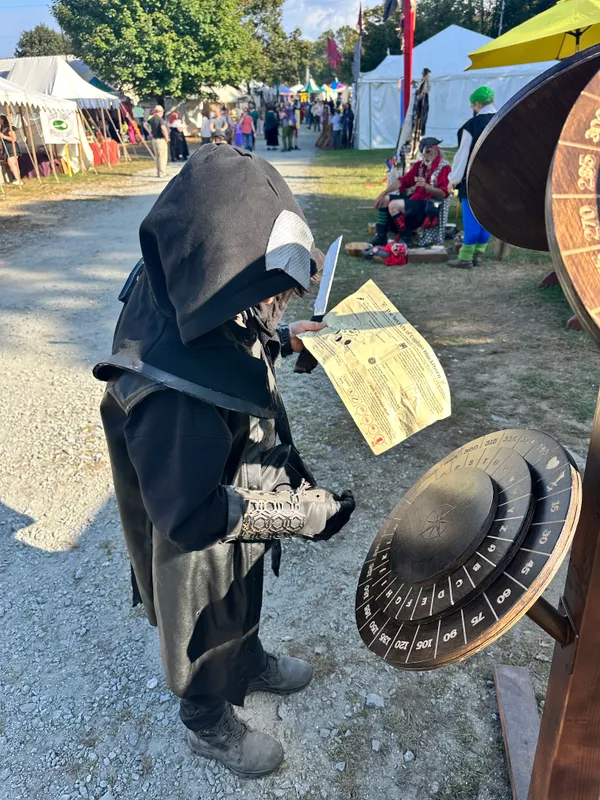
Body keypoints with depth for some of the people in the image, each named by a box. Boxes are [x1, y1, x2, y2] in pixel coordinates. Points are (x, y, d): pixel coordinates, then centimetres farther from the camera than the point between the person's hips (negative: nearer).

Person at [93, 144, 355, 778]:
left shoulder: (180, 299, -18)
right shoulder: (172, 394, -45)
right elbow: (192, 517, -34)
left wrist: (279, 341, -6)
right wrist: (308, 513, -31)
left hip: (235, 517, 7)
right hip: (198, 553, -7)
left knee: (242, 606, 35)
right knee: (207, 637, 24)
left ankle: (251, 663, 66)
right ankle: (211, 727, 56)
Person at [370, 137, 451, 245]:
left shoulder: (444, 168, -10)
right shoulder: (420, 165, 11)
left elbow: (443, 194, -19)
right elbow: (403, 181, 10)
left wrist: (426, 186, -35)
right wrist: (383, 193, -1)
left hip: (430, 206, -8)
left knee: (393, 205, -25)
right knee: (385, 199, 2)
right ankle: (381, 236, -2)